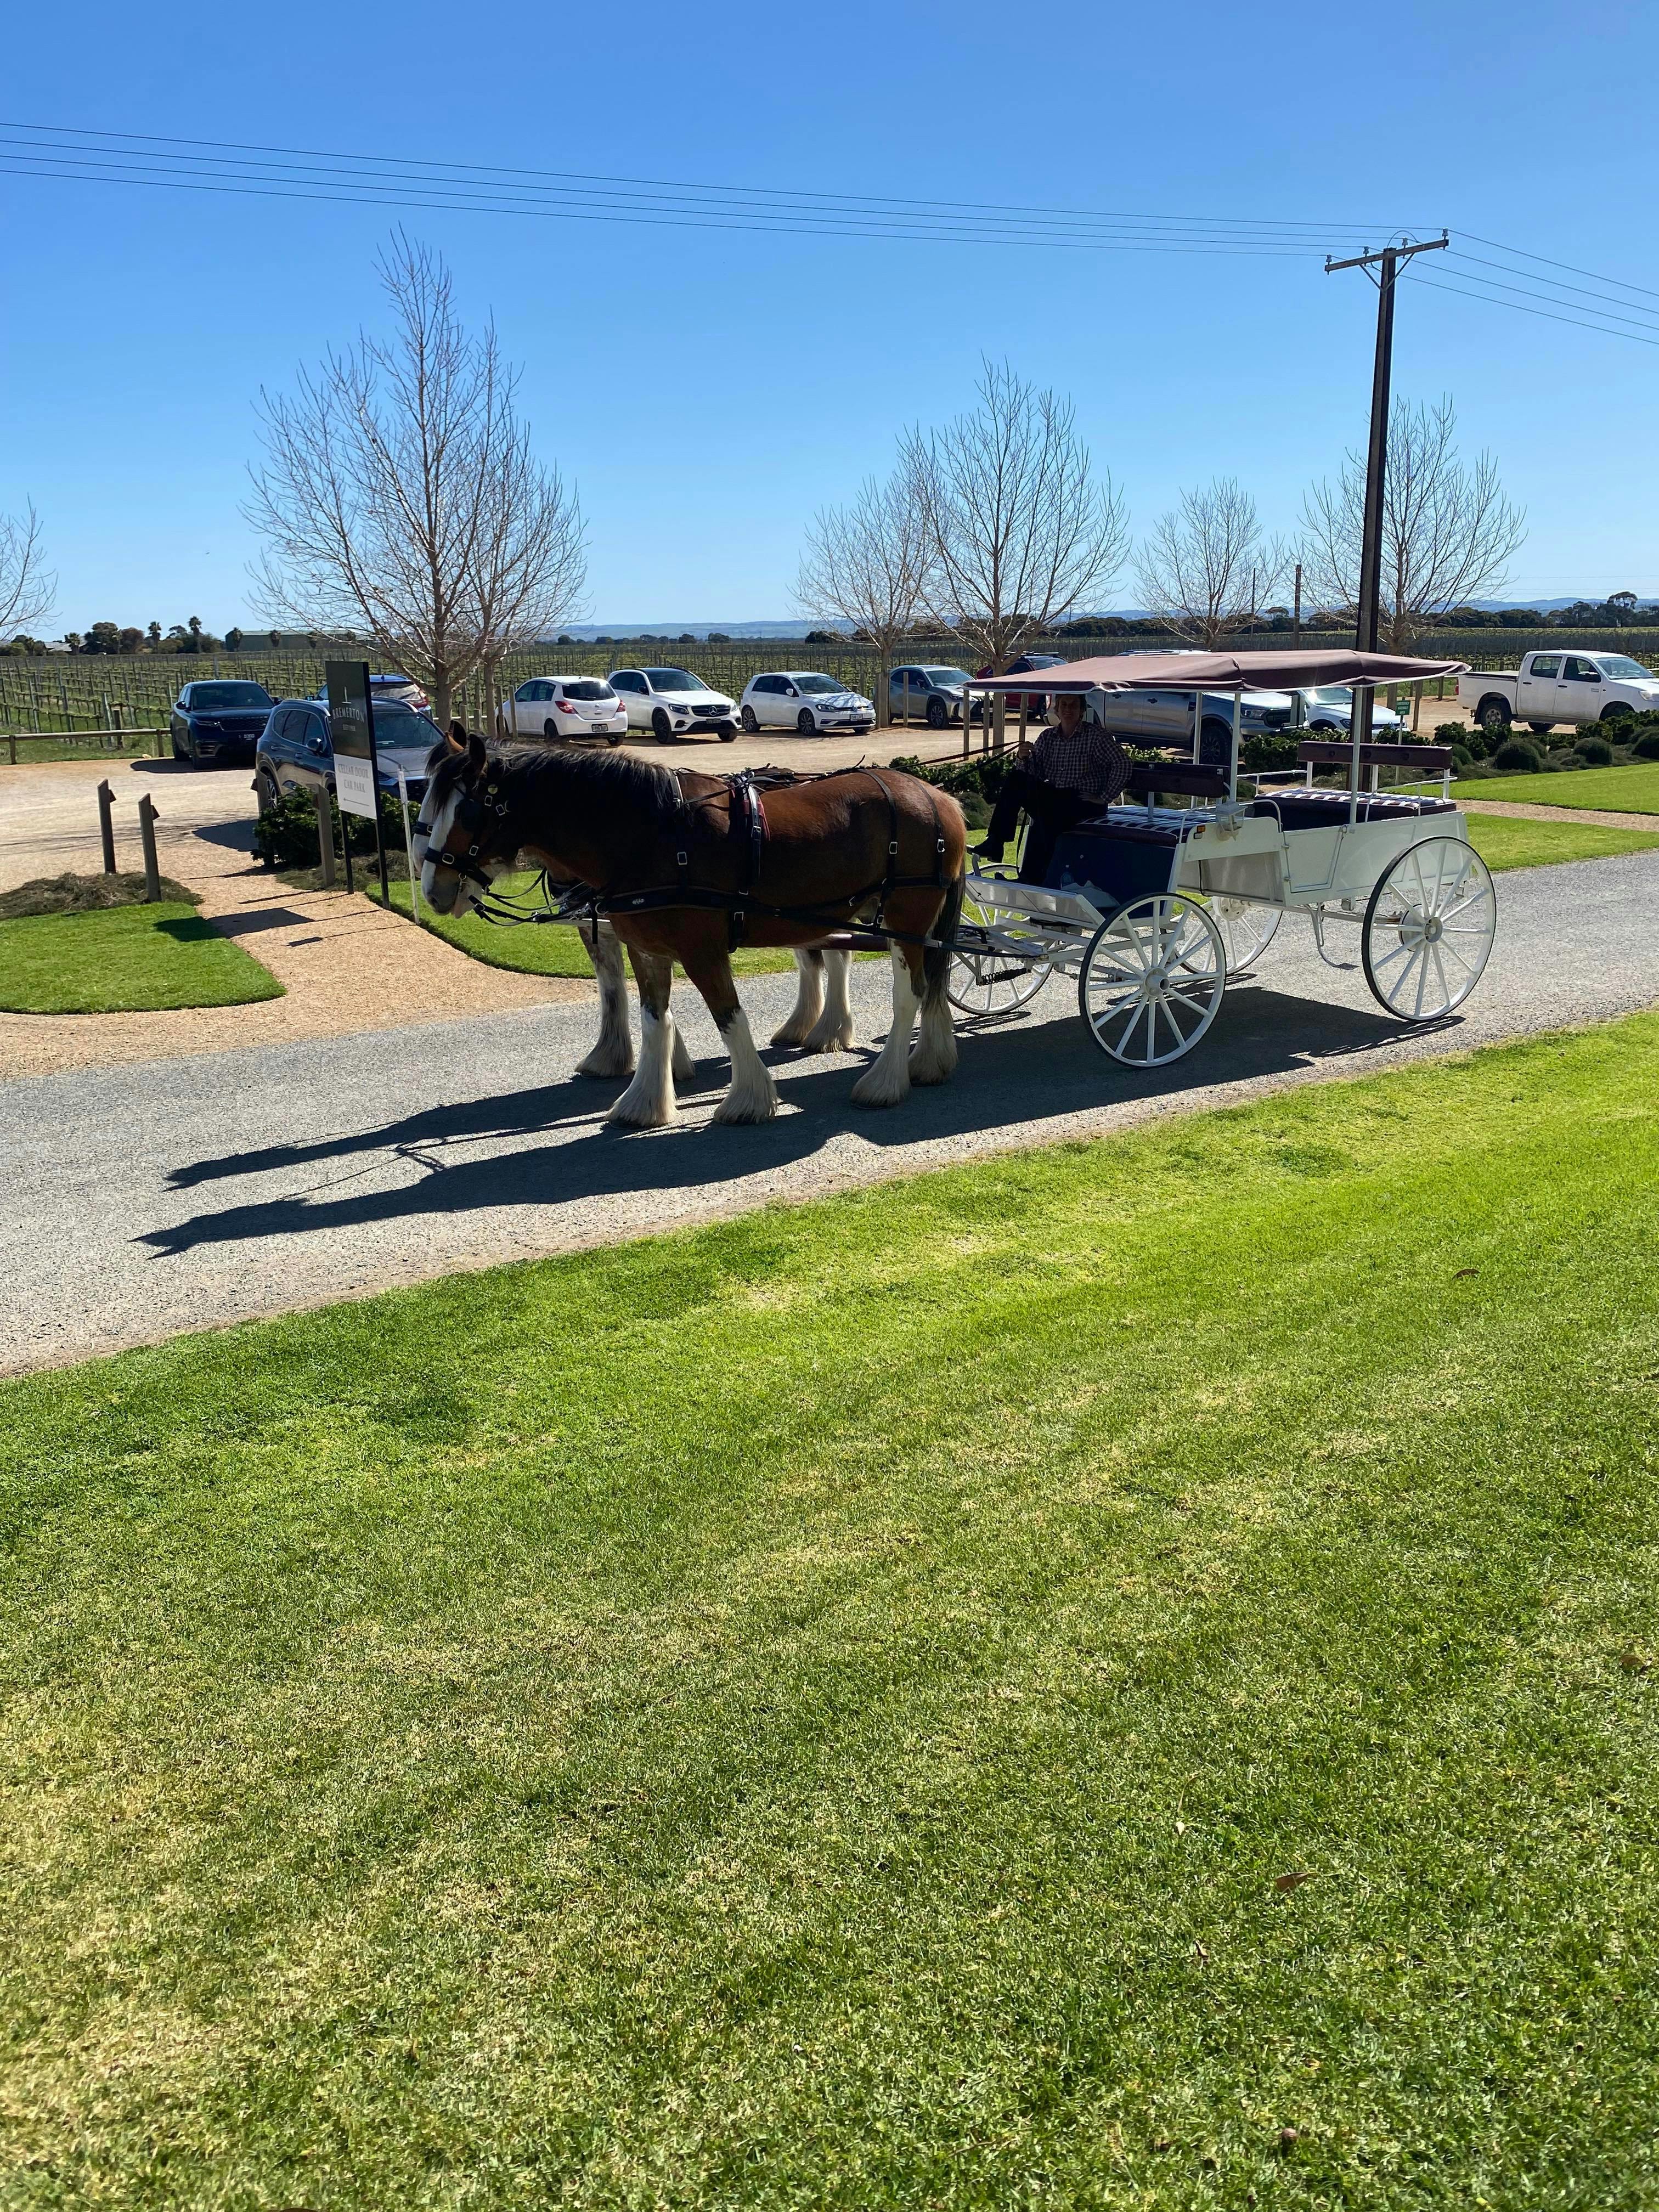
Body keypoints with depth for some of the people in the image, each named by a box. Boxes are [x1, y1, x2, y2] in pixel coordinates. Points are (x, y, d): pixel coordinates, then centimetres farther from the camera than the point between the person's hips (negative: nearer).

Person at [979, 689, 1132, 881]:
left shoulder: (1094, 734, -3)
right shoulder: (1047, 737, 13)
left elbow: (1122, 763, -10)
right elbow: (1036, 775, 10)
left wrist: (1104, 798, -13)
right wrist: (1025, 759, -11)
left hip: (1085, 804, -5)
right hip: (1052, 799, 5)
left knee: (1045, 814, -36)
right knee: (1015, 779, -16)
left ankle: (1032, 878, -31)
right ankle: (995, 842, -24)